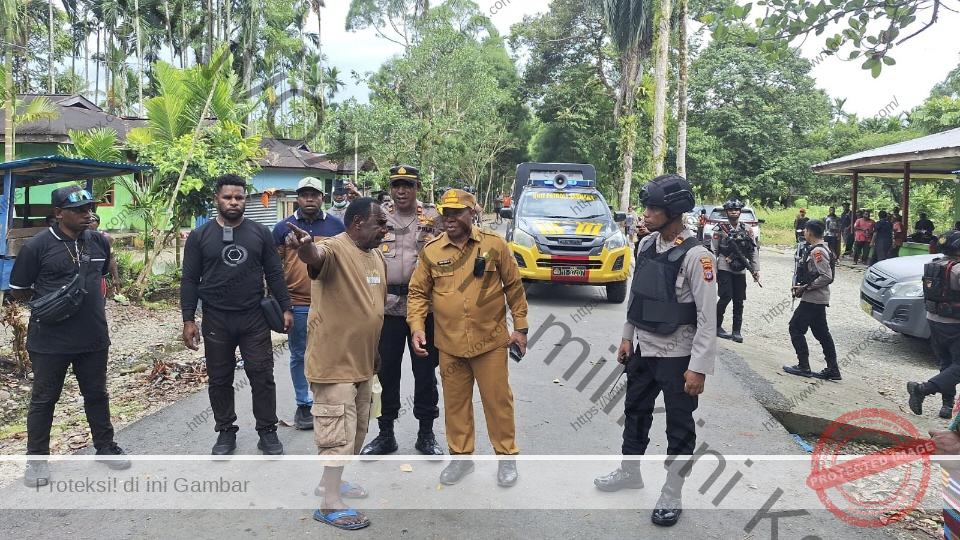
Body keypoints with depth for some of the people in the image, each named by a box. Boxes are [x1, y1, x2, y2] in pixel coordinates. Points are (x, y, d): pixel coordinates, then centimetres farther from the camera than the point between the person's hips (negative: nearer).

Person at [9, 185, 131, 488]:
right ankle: (36, 459, 25)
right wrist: (51, 301, -13)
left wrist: (87, 298, 9)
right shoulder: (37, 246, -11)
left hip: (93, 336, 4)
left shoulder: (99, 243, 2)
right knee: (44, 399, 10)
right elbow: (18, 292, -4)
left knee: (97, 394, 16)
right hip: (50, 339, -4)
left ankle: (105, 447, 31)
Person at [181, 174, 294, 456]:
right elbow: (190, 280, 1)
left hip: (254, 318, 0)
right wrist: (188, 319, -4)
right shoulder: (199, 236, 0)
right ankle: (226, 432, 24)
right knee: (219, 379, 10)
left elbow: (274, 274, 6)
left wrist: (286, 308, 0)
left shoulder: (260, 233, 3)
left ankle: (267, 432, 16)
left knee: (262, 376, 3)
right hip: (216, 320, 0)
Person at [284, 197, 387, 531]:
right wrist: (304, 246, -66)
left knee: (355, 431, 20)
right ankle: (330, 504, 8)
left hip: (361, 362, 9)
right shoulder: (334, 249, -17)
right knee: (338, 433, -2)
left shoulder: (377, 257, 10)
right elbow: (316, 255, -43)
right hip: (334, 362, -9)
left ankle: (332, 481, 37)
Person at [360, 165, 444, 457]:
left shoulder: (434, 217, 4)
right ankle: (385, 433, 23)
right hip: (387, 305, 1)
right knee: (386, 372, 8)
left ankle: (426, 434, 22)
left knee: (425, 372, 8)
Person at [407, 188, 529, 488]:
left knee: (498, 401, 7)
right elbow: (418, 293, 5)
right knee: (455, 402, 14)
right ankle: (461, 456, 31)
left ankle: (506, 456, 25)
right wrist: (417, 327, -8)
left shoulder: (494, 244, -4)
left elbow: (514, 286, 2)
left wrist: (520, 327, 2)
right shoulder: (431, 250, 0)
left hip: (490, 341, -2)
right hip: (449, 344, 2)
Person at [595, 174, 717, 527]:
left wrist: (699, 367, -20)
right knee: (635, 412, 21)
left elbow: (707, 317, -19)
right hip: (642, 349, 7)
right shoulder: (646, 246, 3)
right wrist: (627, 338, 14)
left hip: (677, 356, -7)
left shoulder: (695, 256, -20)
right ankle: (630, 472, 41)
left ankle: (671, 495, 23)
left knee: (680, 426, 8)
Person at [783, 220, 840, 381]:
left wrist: (805, 288, -18)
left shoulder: (817, 251, -18)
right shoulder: (821, 249, 13)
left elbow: (826, 277, -24)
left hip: (812, 299, -10)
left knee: (796, 327, -3)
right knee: (821, 332, 12)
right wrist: (803, 286, 8)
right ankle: (832, 369, 14)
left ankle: (803, 366, 0)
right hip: (818, 299, 10)